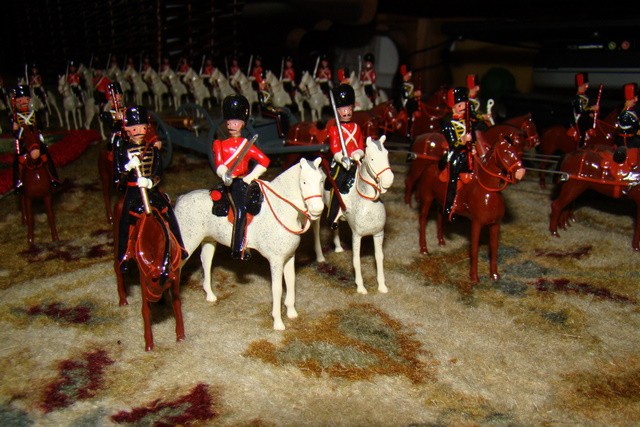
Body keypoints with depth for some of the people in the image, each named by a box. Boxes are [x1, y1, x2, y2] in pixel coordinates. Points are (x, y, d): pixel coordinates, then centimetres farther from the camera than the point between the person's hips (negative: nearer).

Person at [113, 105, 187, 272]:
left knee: (169, 213, -7)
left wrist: (151, 181, -21)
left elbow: (159, 171, 1)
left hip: (152, 189, 2)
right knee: (126, 220, -9)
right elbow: (117, 177, -4)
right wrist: (128, 167, -24)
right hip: (132, 191, -2)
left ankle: (178, 247, 6)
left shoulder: (152, 148, 6)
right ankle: (124, 256, 1)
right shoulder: (122, 150, 0)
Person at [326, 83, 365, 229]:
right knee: (337, 184, -14)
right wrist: (342, 159, -25)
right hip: (340, 163, -4)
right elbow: (335, 149, -8)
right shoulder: (334, 129, 1)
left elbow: (361, 146, 11)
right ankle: (333, 216, -8)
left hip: (356, 162, 4)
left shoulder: (356, 127, 14)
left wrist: (357, 154, -10)